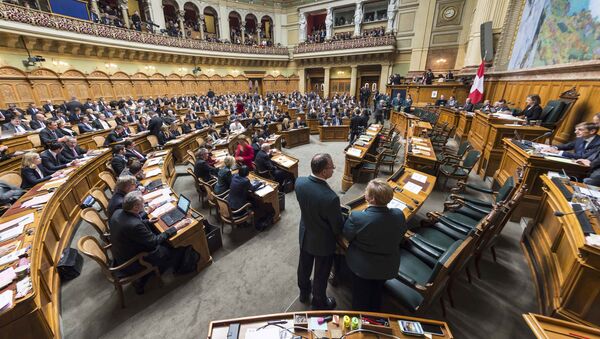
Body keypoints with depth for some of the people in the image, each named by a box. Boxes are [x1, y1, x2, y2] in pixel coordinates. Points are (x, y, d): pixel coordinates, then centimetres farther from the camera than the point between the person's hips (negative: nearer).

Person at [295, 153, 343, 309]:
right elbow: (338, 228, -22)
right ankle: (319, 303, 49)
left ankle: (304, 292, 58)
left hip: (305, 235, 6)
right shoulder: (331, 198, -38)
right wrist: (340, 215, 0)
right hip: (323, 242, -5)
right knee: (321, 274, 22)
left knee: (304, 266, 29)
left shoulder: (299, 182, -20)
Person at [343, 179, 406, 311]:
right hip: (387, 267, 4)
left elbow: (347, 236, -16)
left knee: (361, 297, 25)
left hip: (362, 266, -3)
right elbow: (400, 238, -5)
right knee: (377, 293, 32)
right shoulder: (399, 215, -24)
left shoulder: (356, 217, -35)